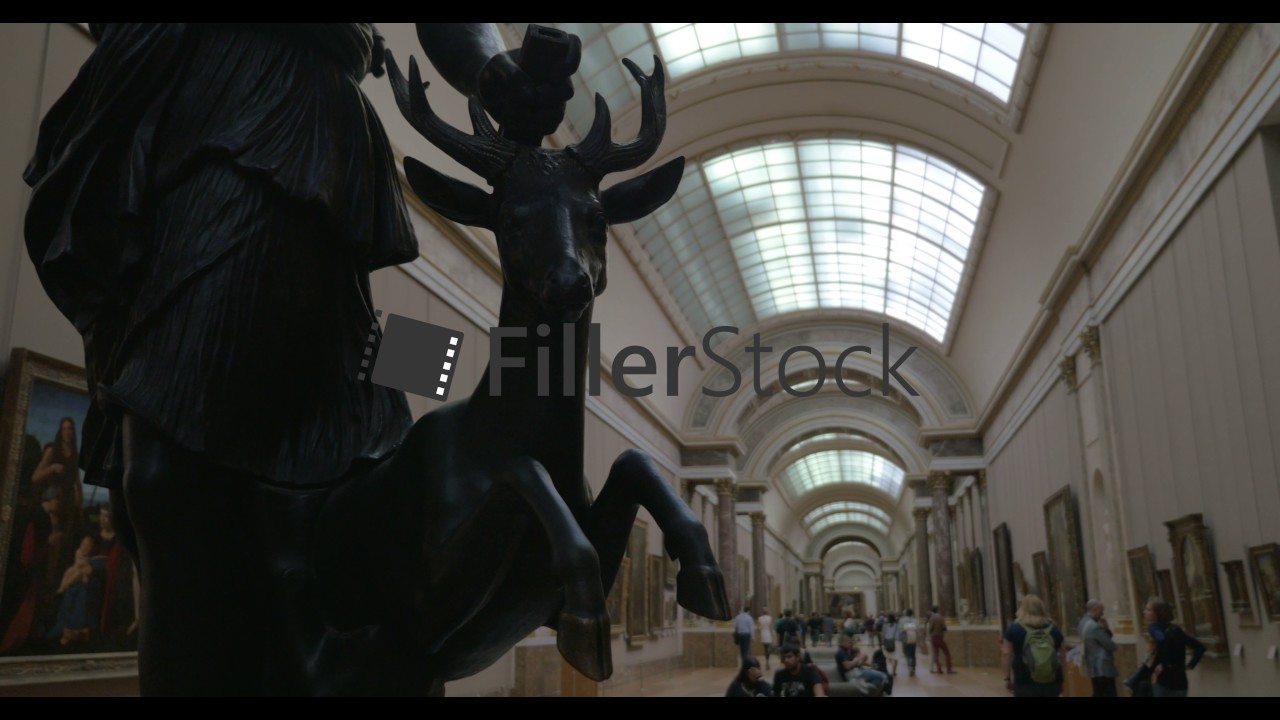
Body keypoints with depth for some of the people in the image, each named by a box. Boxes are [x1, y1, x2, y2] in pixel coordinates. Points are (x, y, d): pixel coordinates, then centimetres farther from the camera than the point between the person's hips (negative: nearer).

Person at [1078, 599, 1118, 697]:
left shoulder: (1083, 623, 12)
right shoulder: (1095, 626, -20)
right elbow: (1111, 646, -14)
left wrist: (1105, 628, 1)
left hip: (1093, 668, 10)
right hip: (1103, 669, -10)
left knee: (1098, 695, 14)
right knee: (1109, 695, -6)